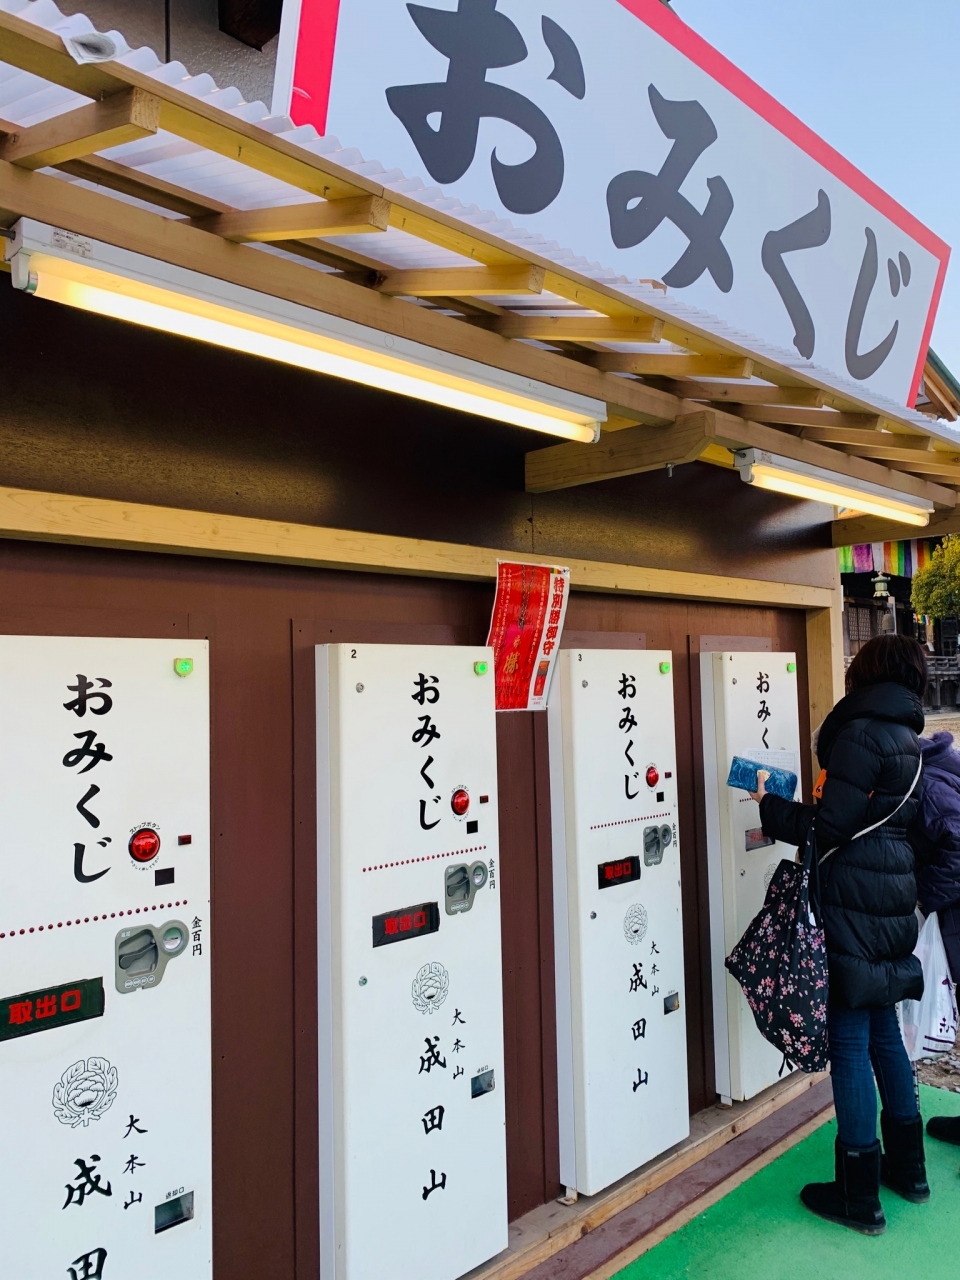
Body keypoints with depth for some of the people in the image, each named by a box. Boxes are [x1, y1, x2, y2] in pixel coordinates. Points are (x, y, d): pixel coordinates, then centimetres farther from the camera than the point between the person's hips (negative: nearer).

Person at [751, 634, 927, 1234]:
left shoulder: (861, 734, -15)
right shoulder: (906, 740, 13)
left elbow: (829, 828, -18)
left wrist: (771, 806, -6)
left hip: (854, 906, -9)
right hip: (892, 904, 9)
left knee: (850, 1040, -1)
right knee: (883, 1028, 20)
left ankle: (859, 1196, 9)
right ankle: (908, 1167, 33)